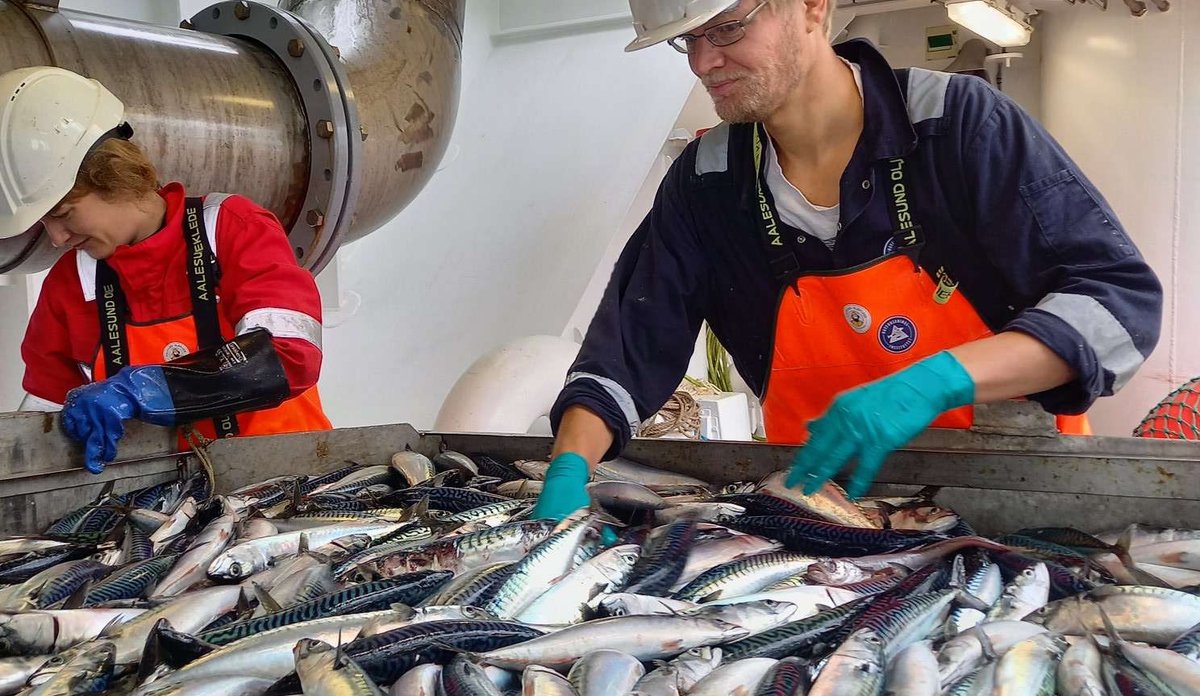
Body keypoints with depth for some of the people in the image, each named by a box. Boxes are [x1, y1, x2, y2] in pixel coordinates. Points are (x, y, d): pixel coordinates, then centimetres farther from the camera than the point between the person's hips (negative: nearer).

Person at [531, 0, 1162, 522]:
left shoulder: (959, 123, -13)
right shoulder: (705, 182, -1)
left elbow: (1121, 296, -17)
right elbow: (631, 348, 1)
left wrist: (939, 381, -31)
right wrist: (569, 471, -17)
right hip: (823, 502, 6)